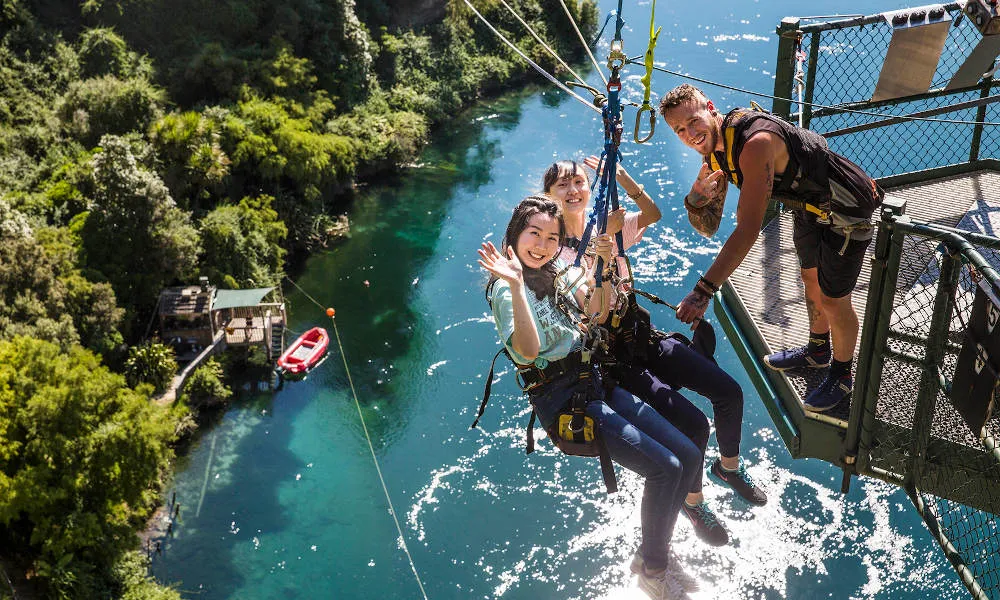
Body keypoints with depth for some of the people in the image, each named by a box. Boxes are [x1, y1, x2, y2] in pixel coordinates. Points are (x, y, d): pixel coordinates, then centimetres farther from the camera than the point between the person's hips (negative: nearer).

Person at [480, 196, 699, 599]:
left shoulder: (559, 272, 13)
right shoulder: (506, 288, -9)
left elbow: (597, 313, 3)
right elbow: (528, 350, -26)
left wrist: (604, 264, -9)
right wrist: (515, 285, -35)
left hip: (594, 383, 8)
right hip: (561, 398, -7)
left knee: (689, 455, -1)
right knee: (664, 467, -17)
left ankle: (656, 548, 18)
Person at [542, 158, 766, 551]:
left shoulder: (606, 227, 5)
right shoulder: (552, 250, -11)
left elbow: (653, 213, -10)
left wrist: (620, 175, -21)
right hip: (609, 356, -6)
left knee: (729, 391, -3)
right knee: (693, 422, -18)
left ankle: (729, 464, 27)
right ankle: (693, 500, 11)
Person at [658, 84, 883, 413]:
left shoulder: (756, 143, -38)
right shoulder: (714, 152, -8)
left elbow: (748, 229, -43)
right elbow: (709, 227, -5)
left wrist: (703, 290, -45)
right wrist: (695, 202, -30)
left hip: (845, 211, -9)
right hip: (809, 205, 9)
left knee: (833, 300, 4)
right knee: (811, 279, 26)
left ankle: (842, 376, 30)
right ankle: (818, 350, 52)